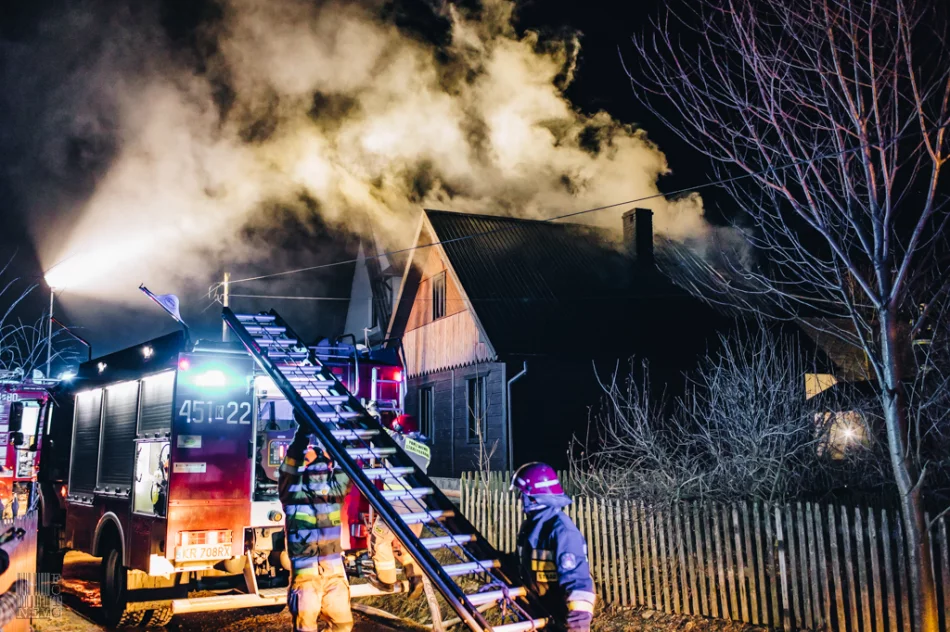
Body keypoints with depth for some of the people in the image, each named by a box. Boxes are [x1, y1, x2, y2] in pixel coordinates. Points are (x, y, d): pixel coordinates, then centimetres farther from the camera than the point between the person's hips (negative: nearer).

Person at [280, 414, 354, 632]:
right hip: (305, 569, -4)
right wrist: (302, 431, -28)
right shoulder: (292, 490, -5)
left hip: (334, 568, 4)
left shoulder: (335, 488, 8)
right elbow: (290, 463, -18)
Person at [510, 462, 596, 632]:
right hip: (538, 606, 9)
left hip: (560, 612, -9)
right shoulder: (532, 523, 6)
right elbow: (524, 564, 20)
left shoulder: (560, 528, -23)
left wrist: (581, 610, -40)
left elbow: (576, 574, -30)